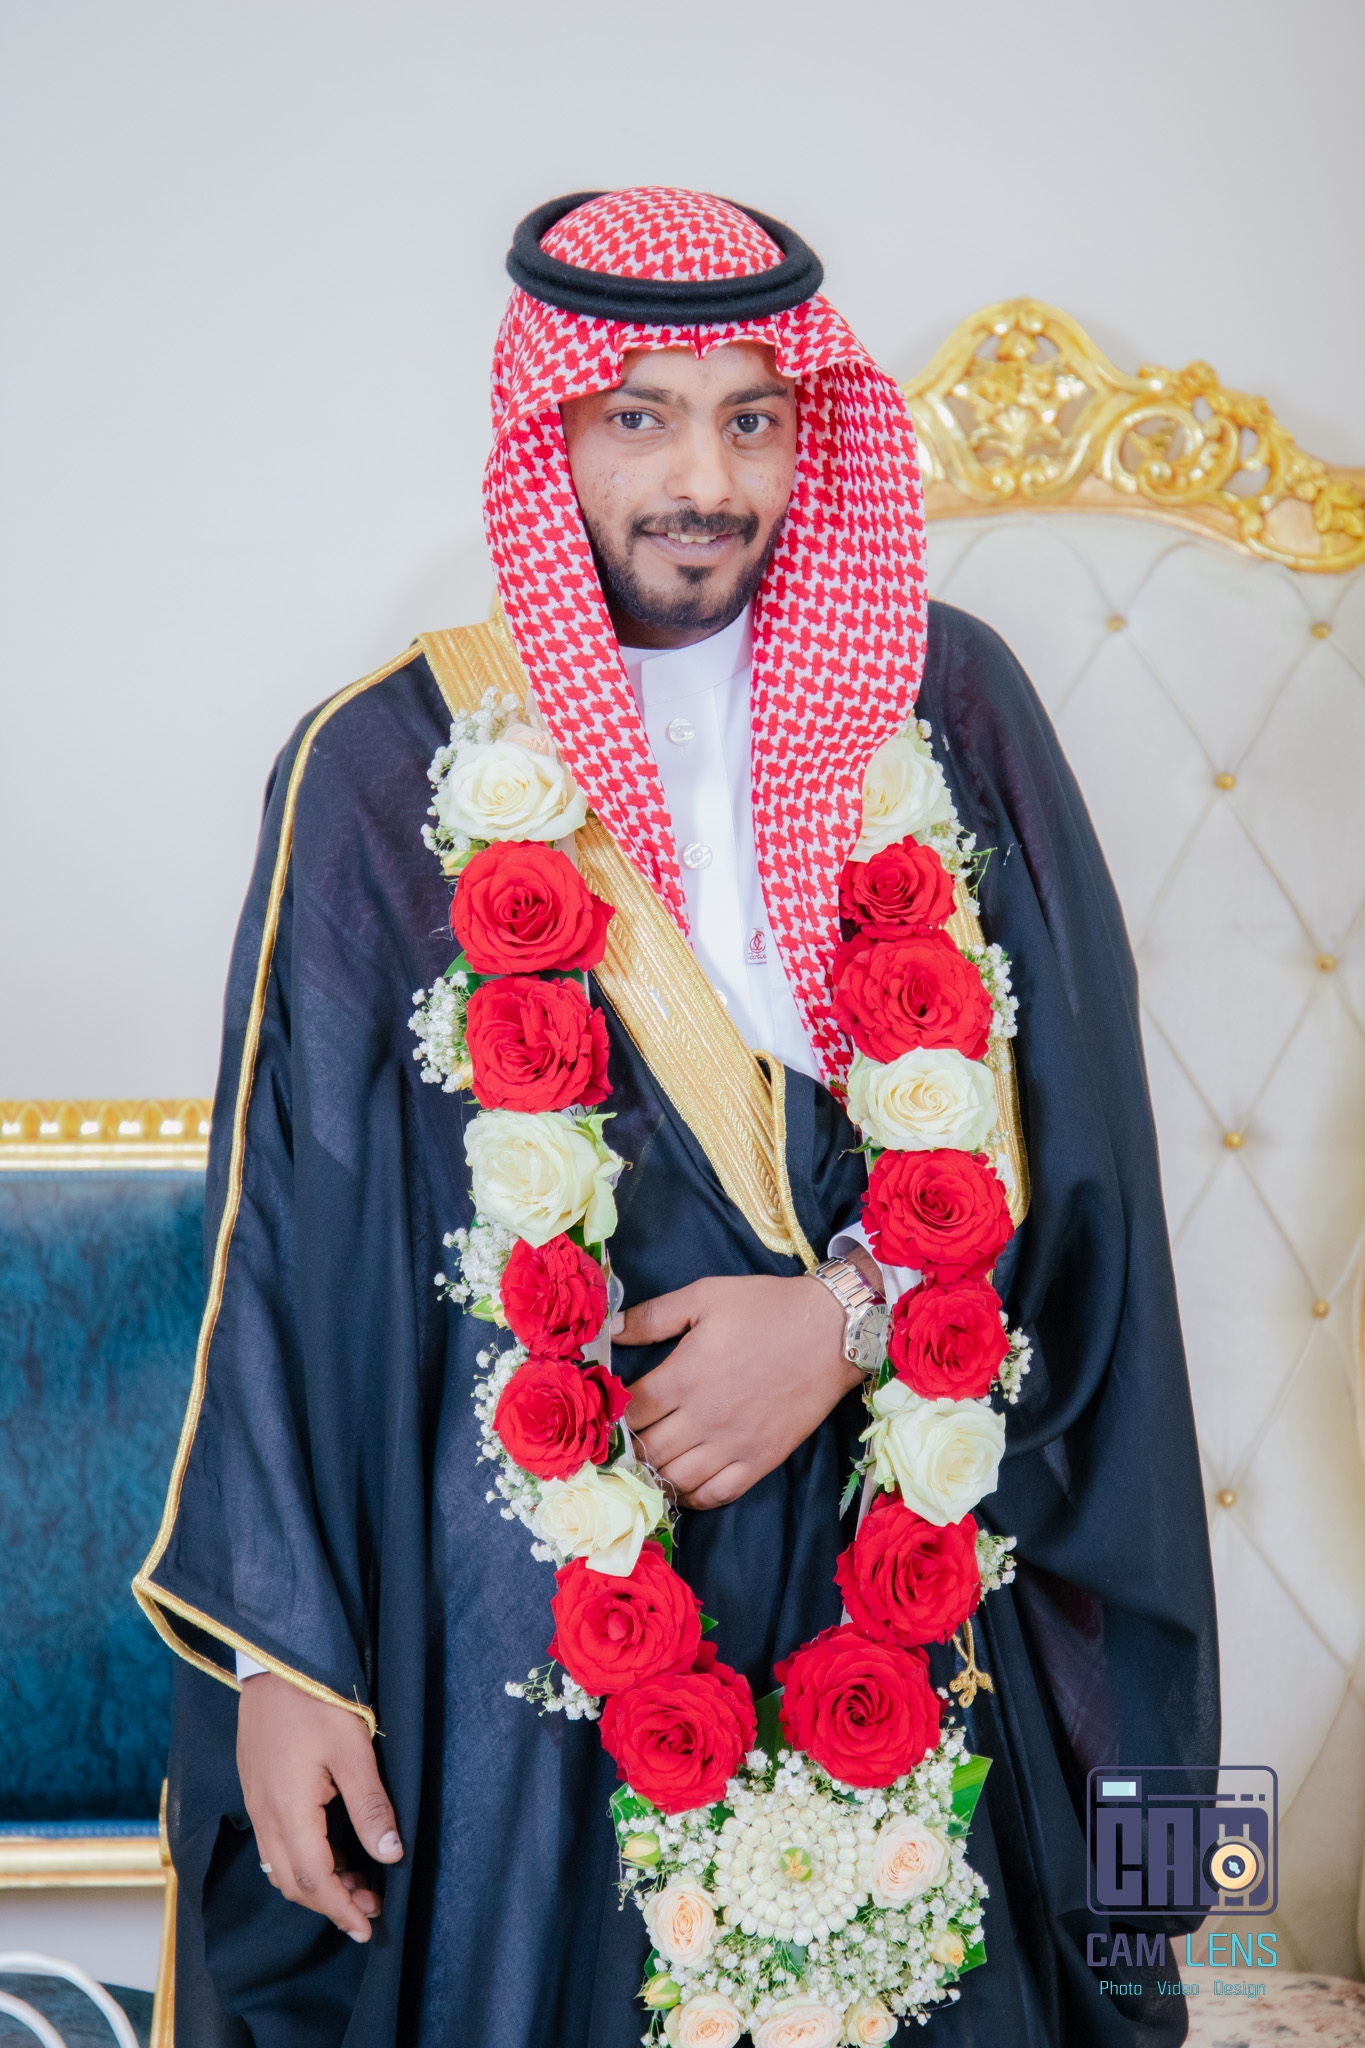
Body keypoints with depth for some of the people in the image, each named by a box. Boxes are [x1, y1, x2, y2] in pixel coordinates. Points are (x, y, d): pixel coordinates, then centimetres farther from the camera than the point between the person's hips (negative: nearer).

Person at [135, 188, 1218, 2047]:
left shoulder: (945, 710, 2)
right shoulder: (389, 773, -3)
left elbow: (1071, 1124, 1)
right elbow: (298, 1239, -3)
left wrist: (851, 1315, -14)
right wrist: (283, 1649, -5)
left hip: (900, 1549, 2)